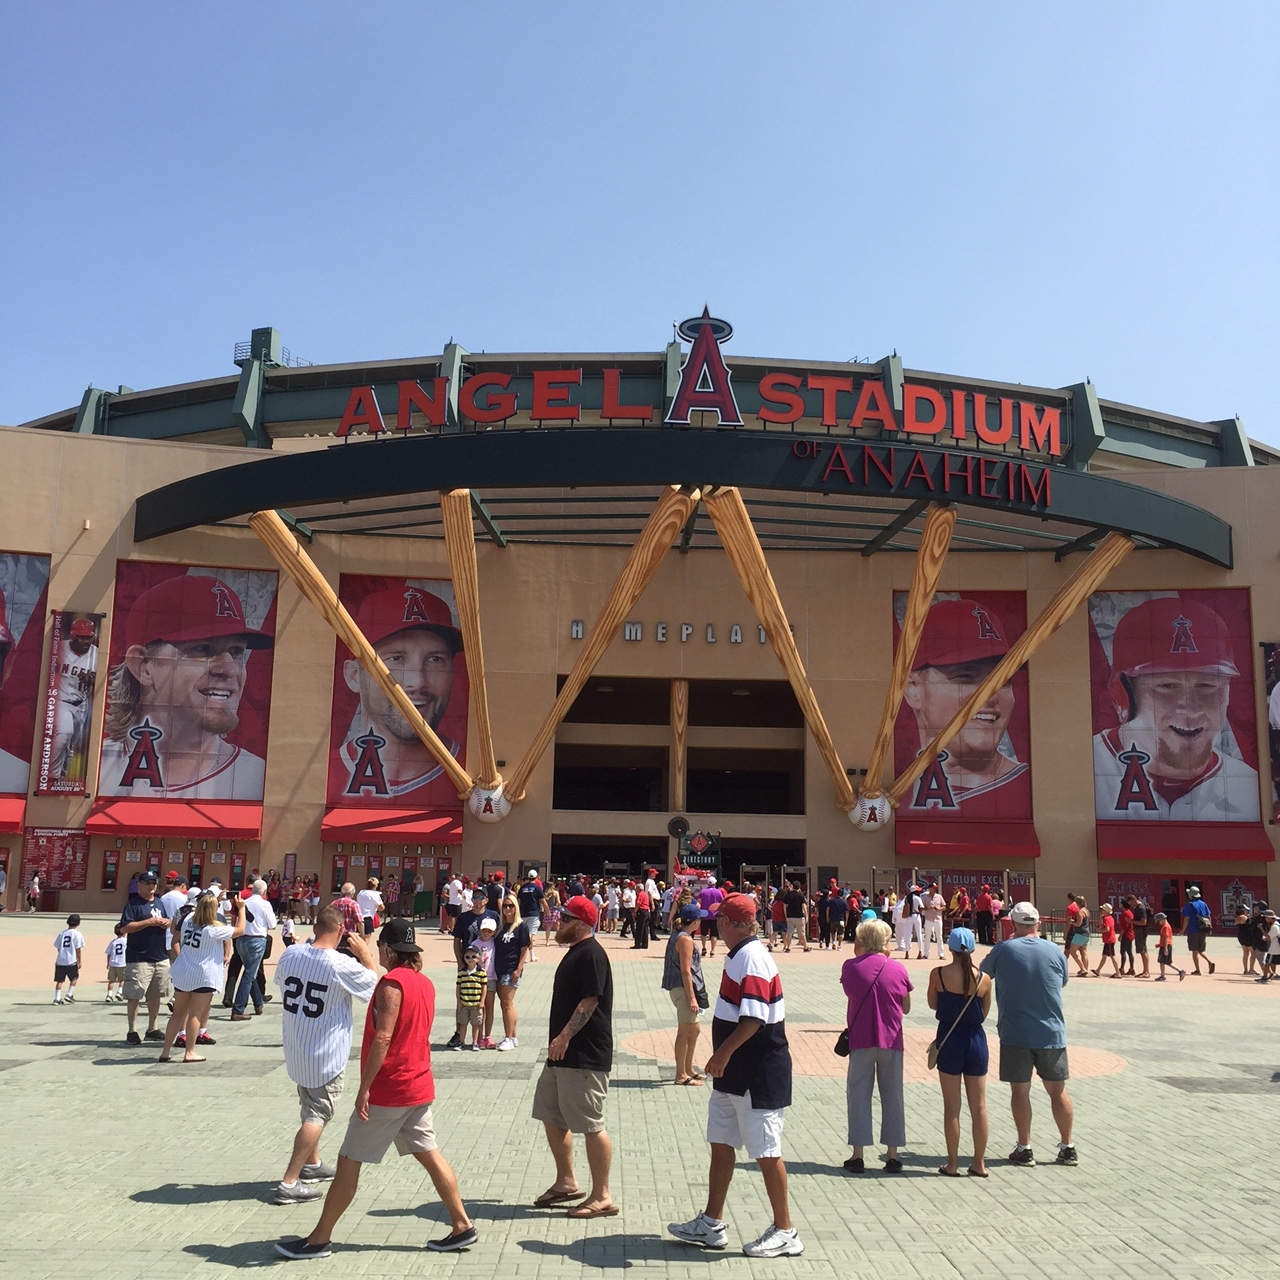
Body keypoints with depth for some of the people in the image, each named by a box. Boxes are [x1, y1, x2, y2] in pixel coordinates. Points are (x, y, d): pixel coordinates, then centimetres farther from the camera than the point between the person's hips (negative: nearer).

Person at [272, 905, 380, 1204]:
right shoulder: (343, 965, -23)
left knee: (310, 1108, 25)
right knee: (318, 1115, 3)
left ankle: (312, 1164, 41)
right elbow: (375, 985, -7)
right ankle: (289, 1183, -1)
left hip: (295, 1049, 7)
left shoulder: (290, 954, -7)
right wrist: (365, 953, 0)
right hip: (326, 1054, -7)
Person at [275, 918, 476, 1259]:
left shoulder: (392, 983, -17)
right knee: (429, 1155, 12)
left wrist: (364, 1088, -20)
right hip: (419, 1086, 8)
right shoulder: (425, 982, 9)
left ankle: (319, 1239, 10)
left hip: (388, 1090, -8)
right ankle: (462, 1226, 11)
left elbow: (382, 1038, -23)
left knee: (349, 1161, 2)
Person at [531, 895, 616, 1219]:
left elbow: (590, 1001, -24)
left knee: (591, 1125, -4)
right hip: (566, 1054, 11)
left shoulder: (591, 954, -17)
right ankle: (566, 1182, 30)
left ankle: (602, 1197, 5)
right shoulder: (576, 952, 15)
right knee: (551, 1116, 18)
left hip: (586, 1057, -11)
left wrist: (565, 1036, -25)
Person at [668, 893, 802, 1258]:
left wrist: (724, 1052, -23)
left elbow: (754, 1017, -28)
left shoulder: (752, 958, -21)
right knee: (720, 1143, 15)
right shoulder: (738, 955, 10)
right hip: (735, 1073, 10)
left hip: (758, 1075, -10)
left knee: (766, 1152, 1)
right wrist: (723, 1057, 20)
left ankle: (784, 1232, 14)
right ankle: (712, 1224, 25)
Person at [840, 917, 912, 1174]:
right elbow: (906, 1008, 4)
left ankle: (858, 1154, 6)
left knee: (858, 1094, 7)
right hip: (891, 1040, 1)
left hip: (860, 1040, -1)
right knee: (892, 1095, 10)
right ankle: (892, 1154, 13)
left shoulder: (851, 967, -7)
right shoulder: (897, 968, -4)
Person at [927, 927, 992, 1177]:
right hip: (976, 1039, 2)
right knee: (979, 1106, 11)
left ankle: (952, 1163, 12)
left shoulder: (938, 974, -11)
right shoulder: (984, 978, -6)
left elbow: (933, 1004, 3)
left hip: (950, 1041, -1)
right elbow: (985, 1011, 5)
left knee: (951, 1107, 7)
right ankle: (979, 1163, 17)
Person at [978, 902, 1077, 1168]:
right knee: (1057, 1090, 13)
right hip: (1051, 1033, 2)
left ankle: (1024, 1150, 11)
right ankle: (1067, 1148, 20)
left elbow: (983, 972, 10)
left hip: (1015, 1034, -2)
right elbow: (1062, 983, 14)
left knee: (1020, 1091, 7)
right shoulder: (1054, 952, -1)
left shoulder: (1003, 950, -7)